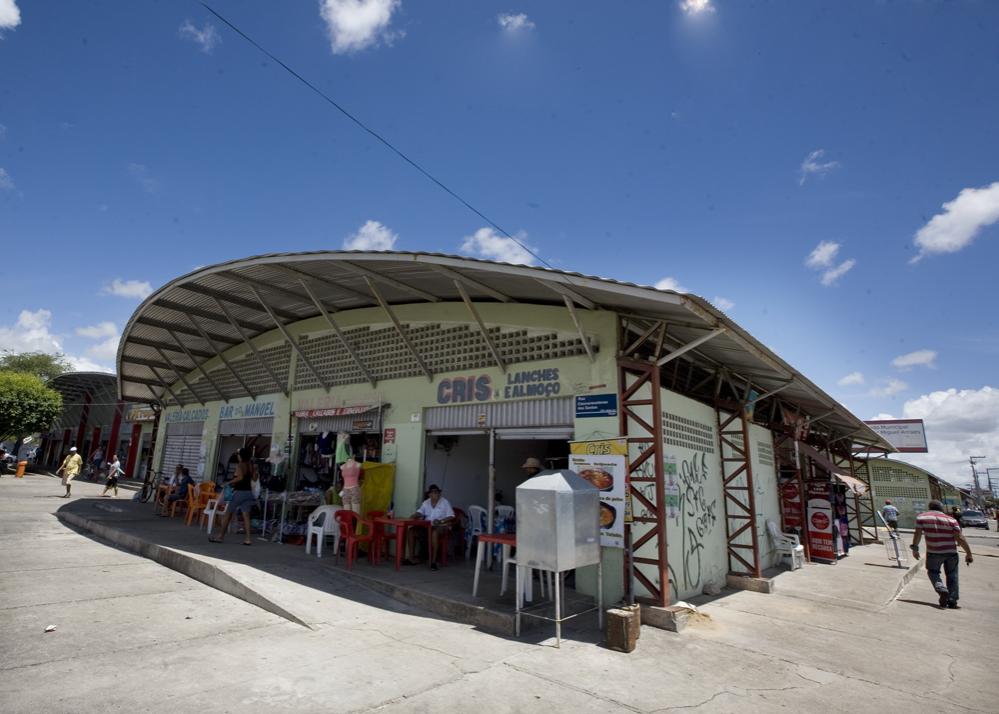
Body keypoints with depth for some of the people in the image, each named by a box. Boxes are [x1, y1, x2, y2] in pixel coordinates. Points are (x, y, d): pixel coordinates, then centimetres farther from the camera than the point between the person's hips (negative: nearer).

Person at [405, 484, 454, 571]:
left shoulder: (445, 502, -4)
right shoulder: (426, 503, 14)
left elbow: (451, 517, -10)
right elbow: (420, 512, 12)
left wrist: (441, 521, -26)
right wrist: (413, 516, -11)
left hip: (442, 527, -6)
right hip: (427, 526, 6)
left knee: (434, 533, -40)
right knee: (411, 530, -14)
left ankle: (434, 561, -34)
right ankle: (410, 558, -10)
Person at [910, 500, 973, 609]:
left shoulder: (922, 517, 2)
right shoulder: (951, 520, 3)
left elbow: (918, 534, -3)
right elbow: (960, 538, -5)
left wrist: (915, 548, 5)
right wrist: (968, 554, 1)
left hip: (933, 552, -2)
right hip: (951, 552, 2)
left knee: (933, 572, 15)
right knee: (952, 576, 16)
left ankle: (942, 590, -10)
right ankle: (952, 601, 14)